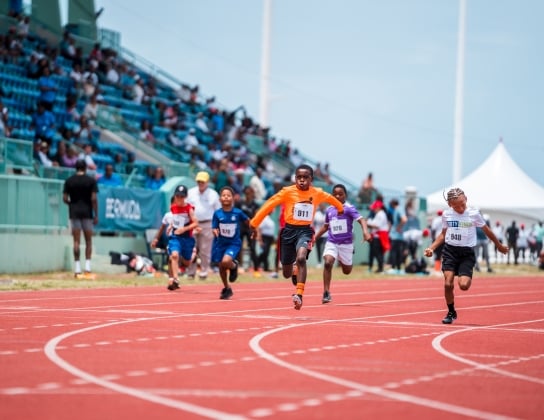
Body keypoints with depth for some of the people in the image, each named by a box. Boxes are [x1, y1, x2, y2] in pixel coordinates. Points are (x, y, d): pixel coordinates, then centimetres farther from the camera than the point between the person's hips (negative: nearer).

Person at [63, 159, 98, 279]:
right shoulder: (91, 180, -3)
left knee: (76, 241, 3)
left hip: (74, 212, 1)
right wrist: (96, 215, -3)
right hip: (87, 213, -1)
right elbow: (94, 199, -8)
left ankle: (77, 270, -1)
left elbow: (65, 198, 0)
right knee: (88, 241, 6)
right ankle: (87, 269, -2)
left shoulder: (69, 181, 2)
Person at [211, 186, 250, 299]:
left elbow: (248, 221, 5)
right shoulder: (217, 213, -9)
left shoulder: (238, 213, -11)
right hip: (220, 243, 3)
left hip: (234, 243, -3)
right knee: (221, 267, 11)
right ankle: (226, 289, 33)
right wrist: (215, 231, -28)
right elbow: (214, 228, -7)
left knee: (226, 261, -28)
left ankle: (234, 266, 9)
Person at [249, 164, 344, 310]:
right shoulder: (287, 192, -9)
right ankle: (295, 271, 49)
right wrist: (254, 223, -9)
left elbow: (331, 199, 21)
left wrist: (340, 208, 40)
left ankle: (299, 295, -30)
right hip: (289, 230, 0)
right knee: (286, 274, 10)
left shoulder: (317, 193, -1)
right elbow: (268, 205, -7)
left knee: (301, 258, -31)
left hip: (305, 231, 0)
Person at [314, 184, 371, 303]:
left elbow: (360, 220, -21)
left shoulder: (349, 208, -9)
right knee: (328, 263, -23)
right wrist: (315, 238, 17)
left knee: (347, 271, 9)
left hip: (346, 243, -2)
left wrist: (365, 232, -39)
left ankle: (342, 260, 48)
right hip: (331, 243, 2)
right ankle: (326, 293, -17)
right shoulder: (329, 210, 5)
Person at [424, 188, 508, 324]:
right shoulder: (446, 214, 2)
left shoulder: (474, 214, -5)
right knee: (448, 284, -10)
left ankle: (468, 279, 20)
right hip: (450, 251, 2)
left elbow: (486, 230, 9)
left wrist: (499, 245, 19)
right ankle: (451, 312, 11)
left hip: (467, 253, -2)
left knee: (463, 285, -18)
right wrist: (431, 248, 5)